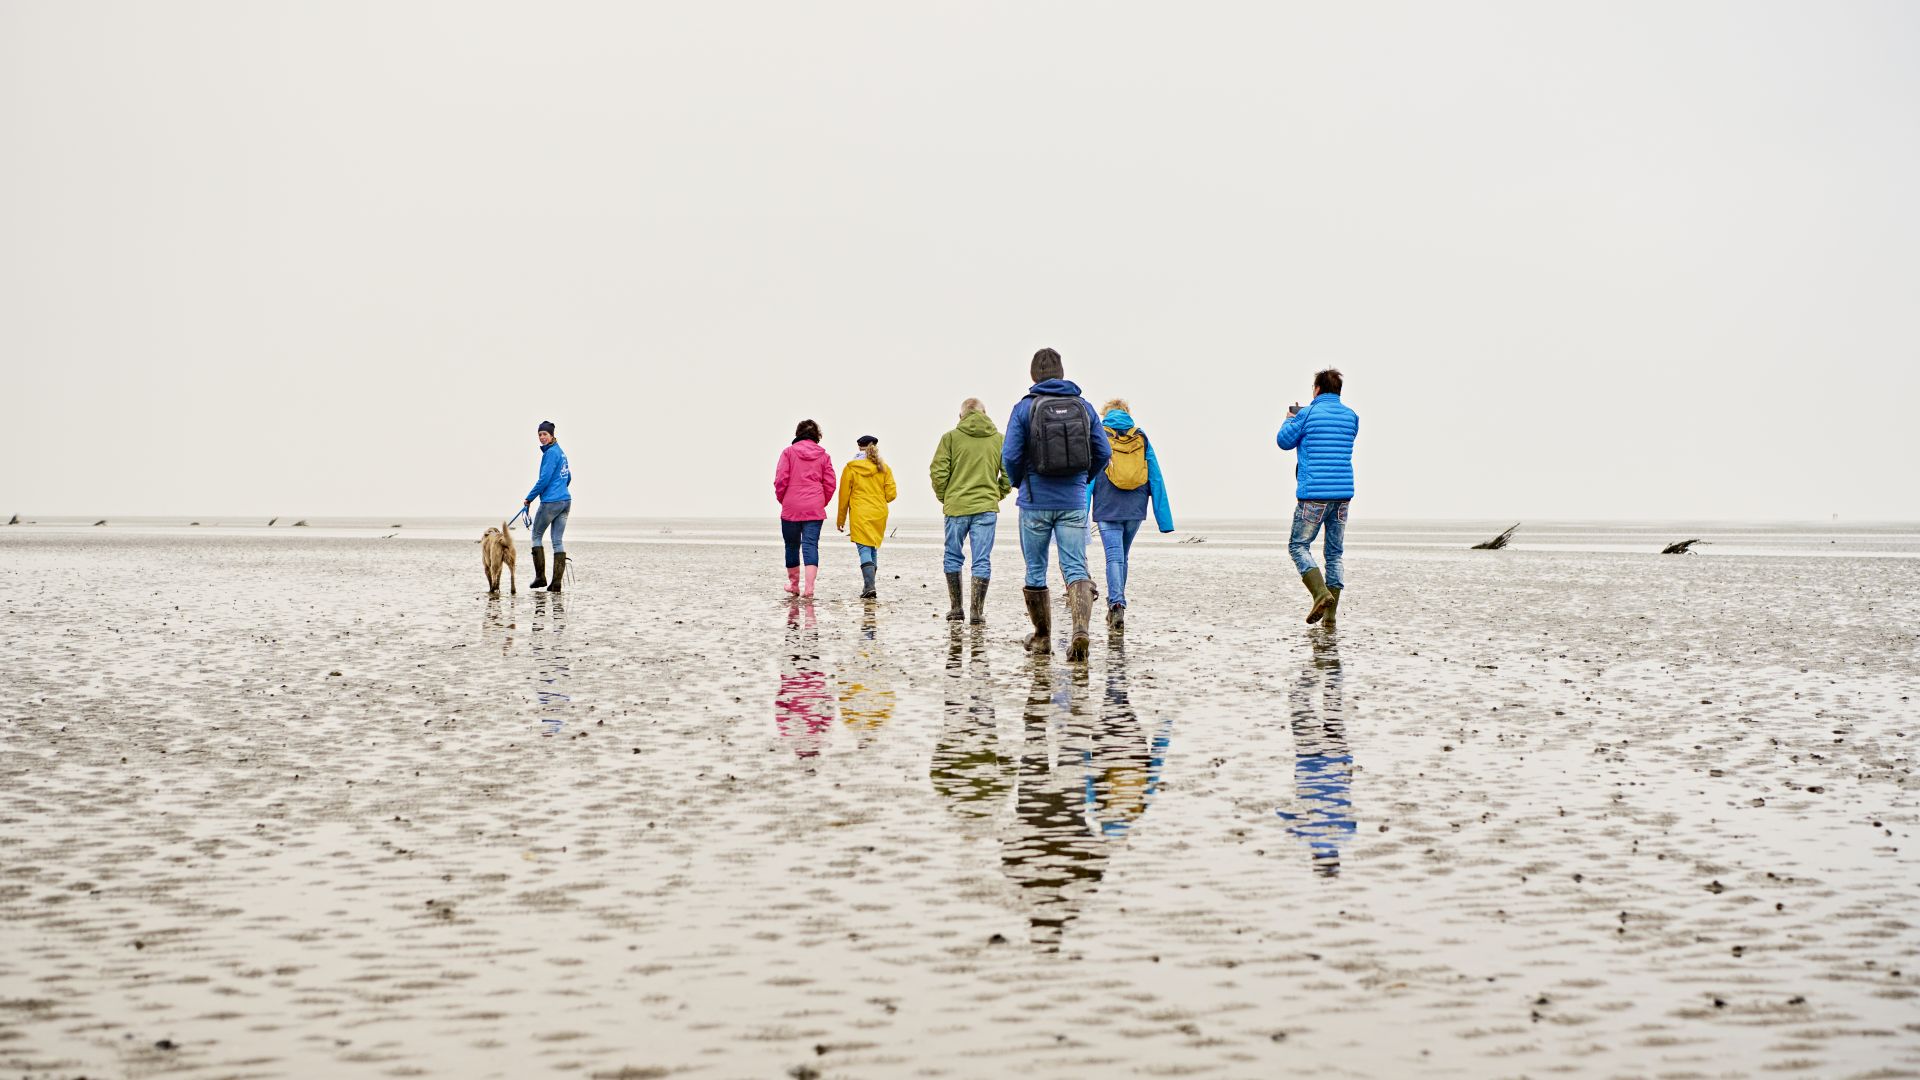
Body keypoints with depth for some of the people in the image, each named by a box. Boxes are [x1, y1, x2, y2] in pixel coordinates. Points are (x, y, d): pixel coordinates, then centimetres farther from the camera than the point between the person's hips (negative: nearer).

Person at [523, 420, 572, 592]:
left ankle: (540, 577, 4)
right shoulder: (561, 452, 14)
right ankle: (556, 583, 2)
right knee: (558, 540, 5)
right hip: (566, 500, 8)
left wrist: (529, 498, -9)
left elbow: (544, 479, -17)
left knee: (536, 536, 7)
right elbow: (568, 477, 25)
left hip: (550, 501, -8)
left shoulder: (550, 453, -13)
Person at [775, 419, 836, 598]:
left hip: (791, 507, -1)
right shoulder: (823, 456, 6)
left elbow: (780, 479, -6)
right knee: (811, 545, -3)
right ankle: (809, 586, -17)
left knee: (792, 545, 13)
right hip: (815, 509, 1)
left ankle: (794, 584, 25)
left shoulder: (789, 452, -1)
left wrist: (782, 499, 8)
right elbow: (830, 484, 4)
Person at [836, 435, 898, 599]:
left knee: (864, 549, -7)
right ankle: (869, 586, 17)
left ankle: (869, 586, -22)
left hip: (860, 514, -3)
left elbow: (844, 494, 1)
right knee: (873, 549, 15)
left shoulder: (851, 467, -2)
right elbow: (891, 493, 2)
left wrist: (841, 519, 10)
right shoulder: (883, 468, 5)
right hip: (879, 514, 3)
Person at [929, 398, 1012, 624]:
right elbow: (1009, 474, 2)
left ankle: (955, 609, 16)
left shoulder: (951, 437, -1)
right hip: (986, 508, 1)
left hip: (956, 506, 0)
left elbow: (938, 471, -7)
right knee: (982, 561, 3)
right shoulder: (999, 439, 4)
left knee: (953, 558, 14)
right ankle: (978, 612, 0)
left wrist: (943, 497, 8)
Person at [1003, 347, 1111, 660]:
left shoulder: (1025, 408, -4)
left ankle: (1042, 636, 21)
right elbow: (1103, 453, 3)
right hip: (1073, 503, 2)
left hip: (1035, 502, -2)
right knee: (1076, 569, -2)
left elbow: (1010, 456, -9)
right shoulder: (1084, 406, 4)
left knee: (1035, 572, 12)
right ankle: (1080, 630, -24)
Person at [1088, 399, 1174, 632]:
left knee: (1114, 557, -7)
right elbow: (1156, 480, 5)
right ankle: (1115, 605, 26)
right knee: (1122, 557, 18)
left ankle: (1117, 605, -27)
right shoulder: (1141, 438, 7)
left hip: (1107, 509, -3)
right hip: (1135, 510, 3)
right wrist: (1164, 520, 6)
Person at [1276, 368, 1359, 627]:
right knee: (1335, 552, 10)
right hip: (1343, 492, 5)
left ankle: (1321, 593, -17)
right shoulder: (1351, 416, 9)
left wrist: (1290, 420, 25)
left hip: (1314, 493, -5)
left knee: (1298, 546, 6)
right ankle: (1330, 615, 7)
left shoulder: (1308, 414, -5)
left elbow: (1284, 441, 4)